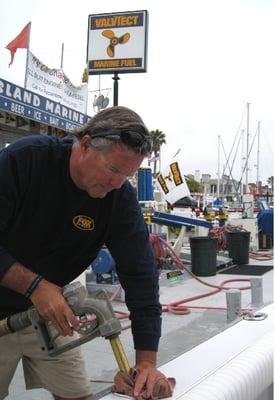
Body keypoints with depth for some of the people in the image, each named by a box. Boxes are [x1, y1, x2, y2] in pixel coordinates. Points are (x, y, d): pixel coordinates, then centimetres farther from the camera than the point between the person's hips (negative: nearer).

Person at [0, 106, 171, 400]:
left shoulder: (121, 197, -14)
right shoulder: (25, 158, -23)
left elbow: (139, 275, -15)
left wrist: (146, 361, -19)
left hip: (49, 314, 3)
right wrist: (34, 285, -29)